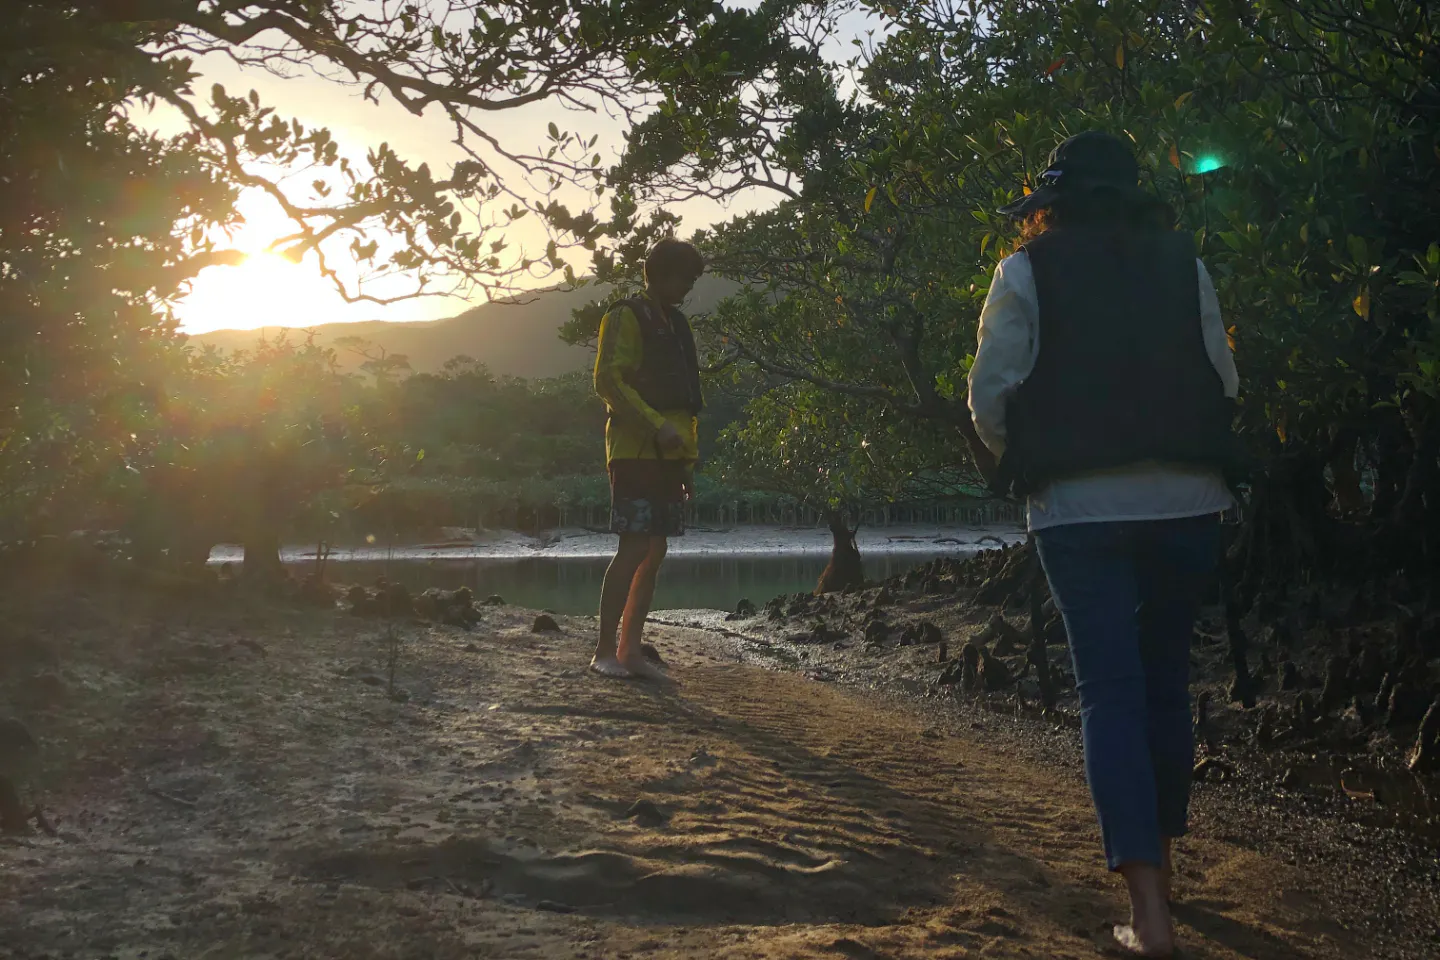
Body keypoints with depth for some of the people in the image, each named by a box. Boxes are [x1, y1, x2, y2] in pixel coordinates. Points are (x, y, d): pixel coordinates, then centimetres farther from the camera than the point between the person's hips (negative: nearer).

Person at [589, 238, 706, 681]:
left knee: (655, 552, 6)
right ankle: (604, 651, -8)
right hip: (636, 453, -8)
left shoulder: (676, 325, 21)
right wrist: (656, 427, -21)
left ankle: (630, 649, 10)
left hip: (667, 457, 8)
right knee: (634, 549, -12)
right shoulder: (626, 317, -4)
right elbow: (608, 381, -14)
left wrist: (687, 459, 19)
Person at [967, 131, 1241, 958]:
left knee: (1111, 692, -2)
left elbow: (992, 396, -2)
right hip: (1186, 502, 3)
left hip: (1079, 508, -3)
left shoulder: (1026, 274, 2)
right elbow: (1225, 383, 8)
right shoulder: (1184, 265, 9)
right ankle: (1159, 854, 31)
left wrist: (1026, 463, 16)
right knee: (1167, 680, 17)